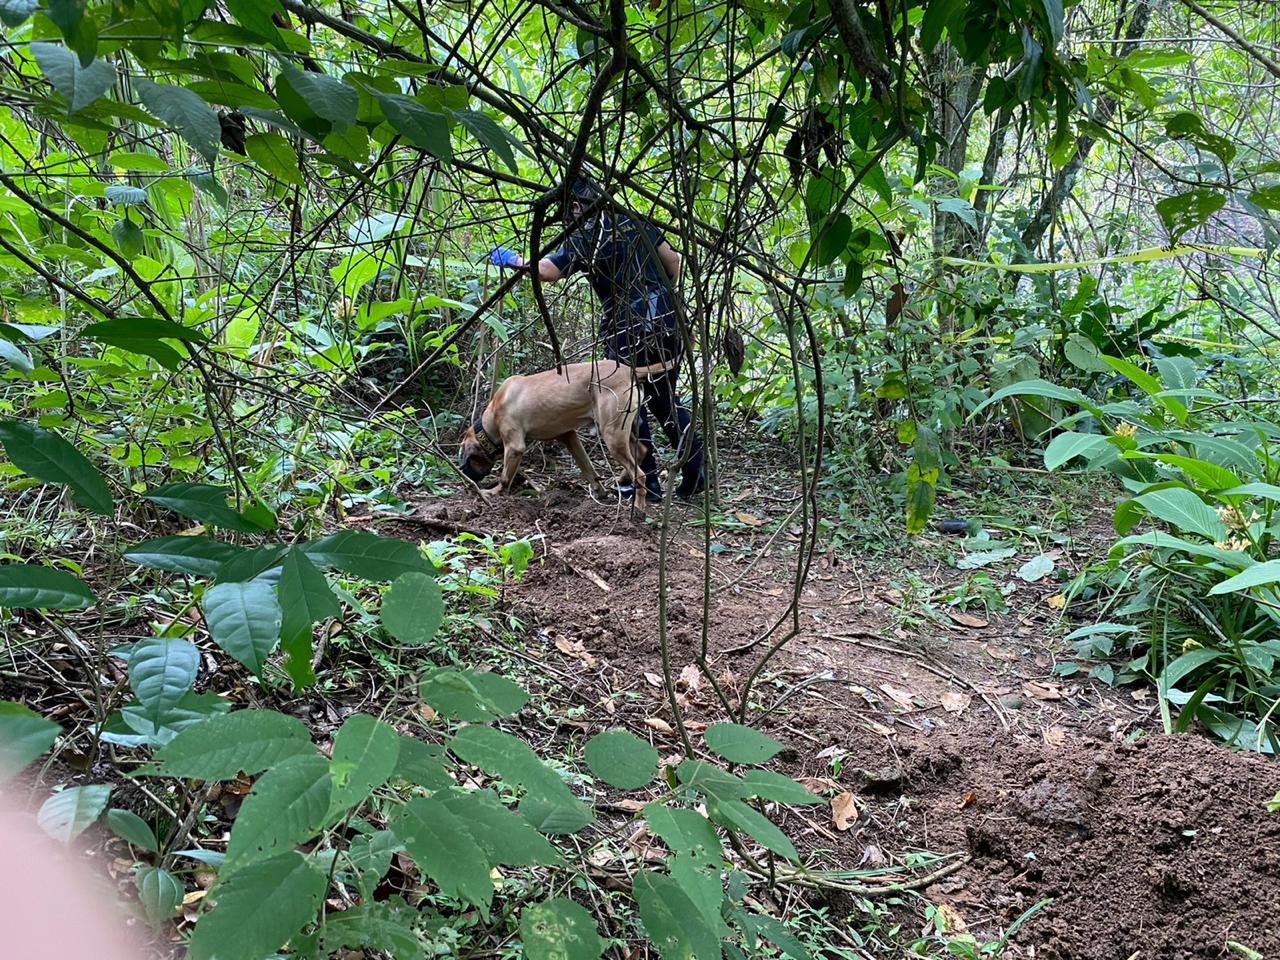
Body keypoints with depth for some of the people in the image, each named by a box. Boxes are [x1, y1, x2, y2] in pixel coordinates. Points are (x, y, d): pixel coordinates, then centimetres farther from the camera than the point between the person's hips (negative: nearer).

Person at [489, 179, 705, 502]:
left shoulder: (583, 239, -4)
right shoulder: (635, 222, 10)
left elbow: (547, 271, -15)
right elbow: (672, 260, 10)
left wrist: (511, 260, 1)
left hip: (628, 332, -5)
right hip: (667, 322, 5)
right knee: (666, 398, 16)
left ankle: (648, 483, 10)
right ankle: (695, 472, 13)